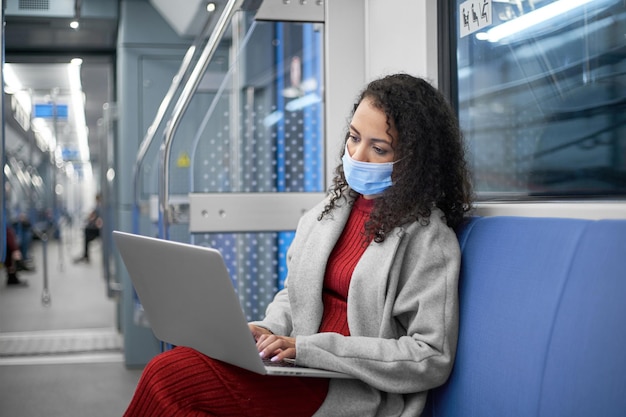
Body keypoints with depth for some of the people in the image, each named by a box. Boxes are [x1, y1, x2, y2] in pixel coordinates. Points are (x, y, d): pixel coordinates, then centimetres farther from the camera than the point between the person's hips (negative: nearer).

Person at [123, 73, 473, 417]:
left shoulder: (428, 237, -9)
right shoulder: (331, 209, 12)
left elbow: (433, 359, -15)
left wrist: (310, 348, -19)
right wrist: (269, 330, -3)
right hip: (301, 370, 6)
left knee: (170, 376, -22)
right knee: (167, 368, -19)